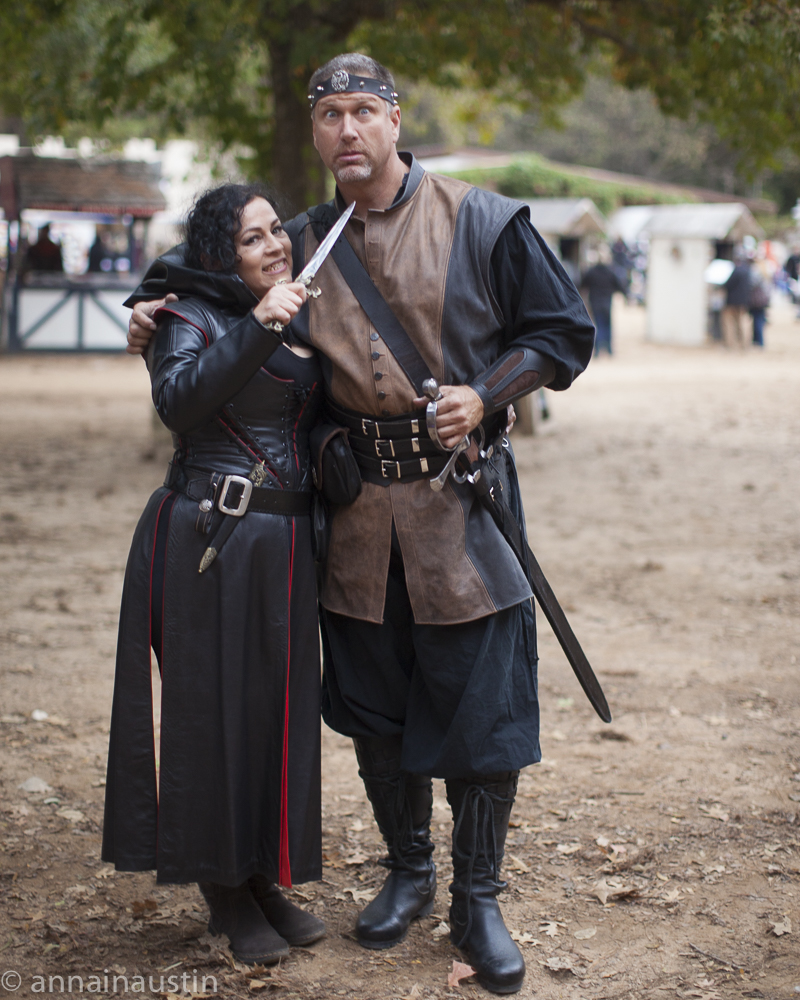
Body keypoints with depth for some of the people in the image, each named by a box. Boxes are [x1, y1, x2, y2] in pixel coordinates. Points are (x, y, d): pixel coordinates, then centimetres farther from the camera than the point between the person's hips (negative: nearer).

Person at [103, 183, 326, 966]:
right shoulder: (190, 319, -5)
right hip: (208, 542, -7)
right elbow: (178, 401, -25)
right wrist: (255, 327, -31)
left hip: (285, 546, 7)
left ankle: (266, 881, 24)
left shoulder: (303, 322, 17)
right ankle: (226, 896, 13)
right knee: (216, 711, 0)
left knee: (280, 710, 11)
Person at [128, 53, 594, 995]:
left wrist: (483, 396, -12)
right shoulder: (302, 244, 7)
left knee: (480, 709, 0)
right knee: (375, 707, 12)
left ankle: (477, 901, 18)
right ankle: (407, 873, 33)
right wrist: (160, 328, 4)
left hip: (461, 506, -3)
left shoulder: (481, 221, -3)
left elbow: (562, 331, 3)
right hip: (356, 512, 3)